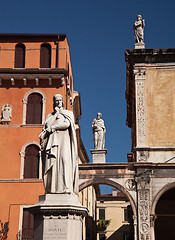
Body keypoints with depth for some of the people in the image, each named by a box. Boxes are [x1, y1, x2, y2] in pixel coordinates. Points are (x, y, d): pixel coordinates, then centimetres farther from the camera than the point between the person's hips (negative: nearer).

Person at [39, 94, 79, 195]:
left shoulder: (68, 113, 16)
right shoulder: (50, 115, 27)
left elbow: (66, 124, -3)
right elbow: (46, 127, 10)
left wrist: (52, 127, -4)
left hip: (63, 139, -3)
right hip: (52, 140, 3)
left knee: (65, 160, -21)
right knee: (52, 162, -12)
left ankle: (67, 187, -31)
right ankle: (52, 189, -18)